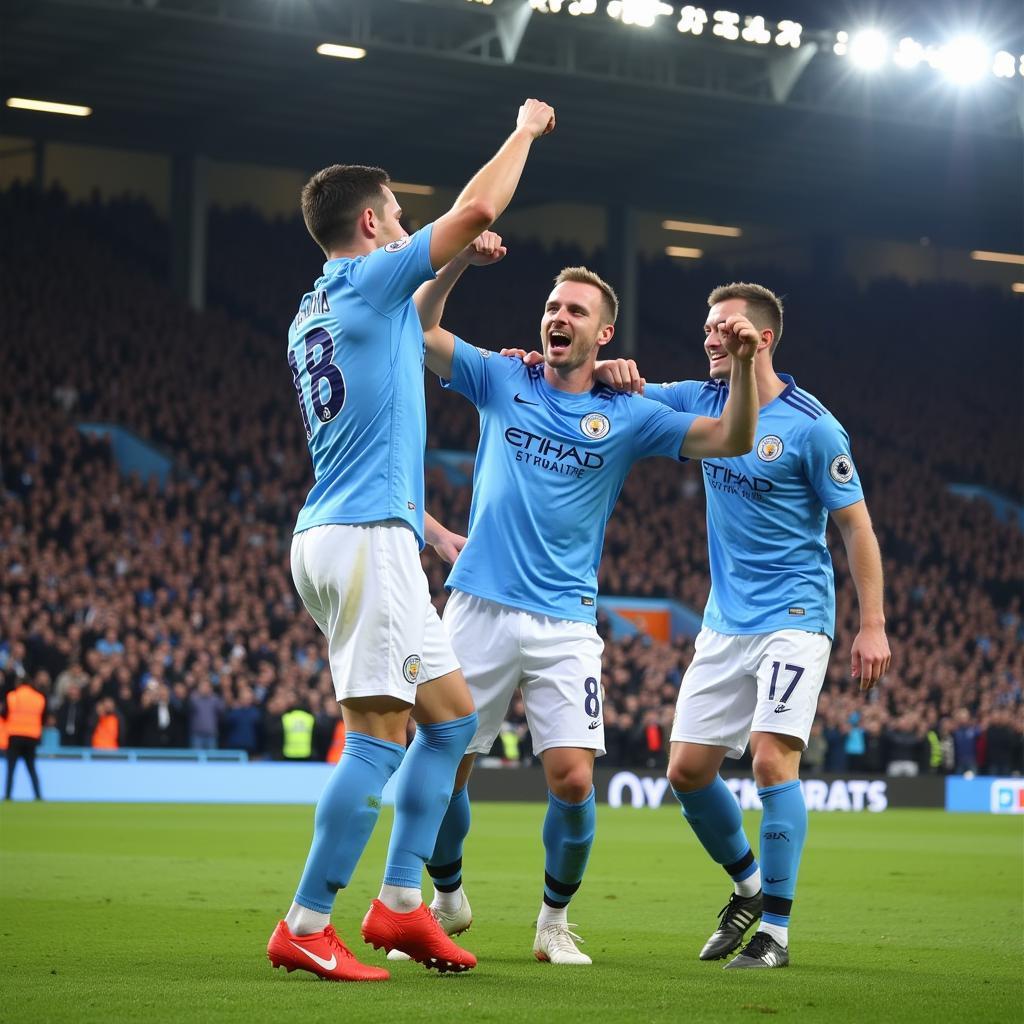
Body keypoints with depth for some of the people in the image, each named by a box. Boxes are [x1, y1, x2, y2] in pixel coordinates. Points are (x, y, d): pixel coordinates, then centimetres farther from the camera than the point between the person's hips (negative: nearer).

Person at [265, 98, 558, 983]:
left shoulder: (314, 315, 21)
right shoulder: (366, 279, -5)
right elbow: (477, 208, -10)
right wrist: (525, 129, 6)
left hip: (336, 537, 10)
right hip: (366, 538, -10)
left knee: (451, 715, 13)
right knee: (378, 737, -11)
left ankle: (400, 903, 12)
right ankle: (306, 927, -11)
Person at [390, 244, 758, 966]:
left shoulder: (627, 416, 7)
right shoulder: (502, 380, 9)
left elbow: (731, 440, 1)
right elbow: (419, 327, 2)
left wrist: (744, 364, -14)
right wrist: (459, 262, -12)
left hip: (565, 622, -1)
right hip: (479, 608, 1)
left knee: (573, 780, -11)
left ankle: (555, 920, 12)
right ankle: (447, 899, 26)